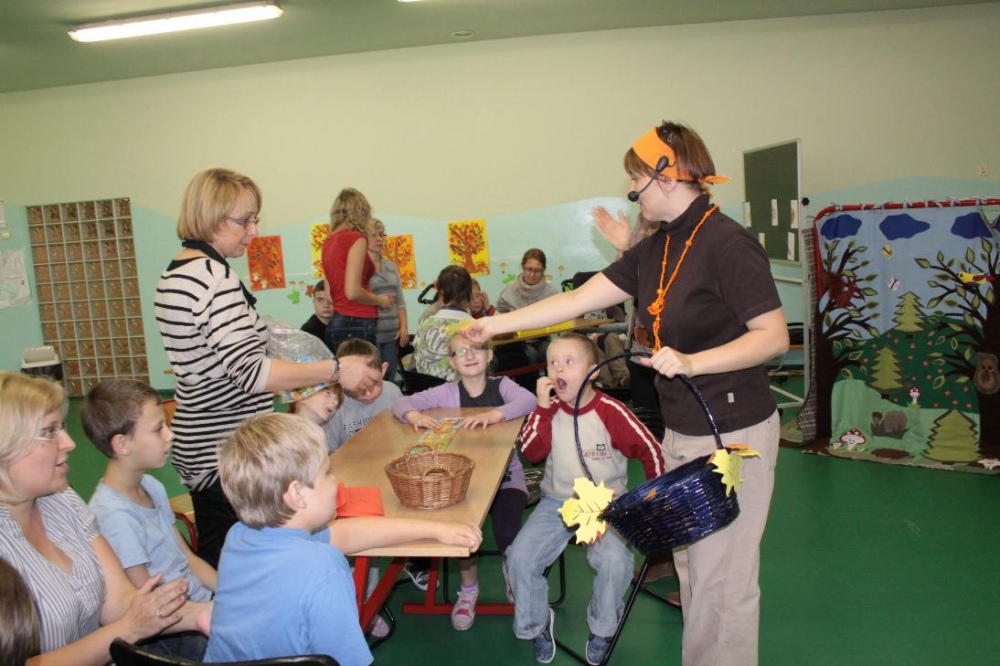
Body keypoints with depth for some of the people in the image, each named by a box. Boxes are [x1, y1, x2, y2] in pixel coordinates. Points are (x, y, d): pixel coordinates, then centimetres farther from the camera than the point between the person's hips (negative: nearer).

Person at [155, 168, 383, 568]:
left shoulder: (174, 274, 11)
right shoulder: (216, 277, -20)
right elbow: (250, 371, -26)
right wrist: (336, 370, -23)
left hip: (196, 445, 10)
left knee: (213, 560, 20)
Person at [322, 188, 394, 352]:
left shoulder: (329, 241, 13)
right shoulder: (357, 238, -9)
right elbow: (353, 292, -17)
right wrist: (379, 300, 0)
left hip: (335, 323, 8)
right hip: (356, 325, -8)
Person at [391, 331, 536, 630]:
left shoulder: (501, 385, -4)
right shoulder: (446, 392, 0)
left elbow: (528, 401, -25)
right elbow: (401, 403, -3)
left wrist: (494, 415, -41)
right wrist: (415, 415, -26)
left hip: (506, 476, -1)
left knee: (506, 532, -22)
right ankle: (469, 588, 11)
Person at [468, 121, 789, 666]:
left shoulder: (726, 243, -16)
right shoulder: (656, 249, 8)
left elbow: (775, 335, -16)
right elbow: (579, 299, 9)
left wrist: (691, 362, -28)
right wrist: (497, 324, 10)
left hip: (733, 432, -8)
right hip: (681, 431, 8)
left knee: (723, 575, 3)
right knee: (689, 562, 18)